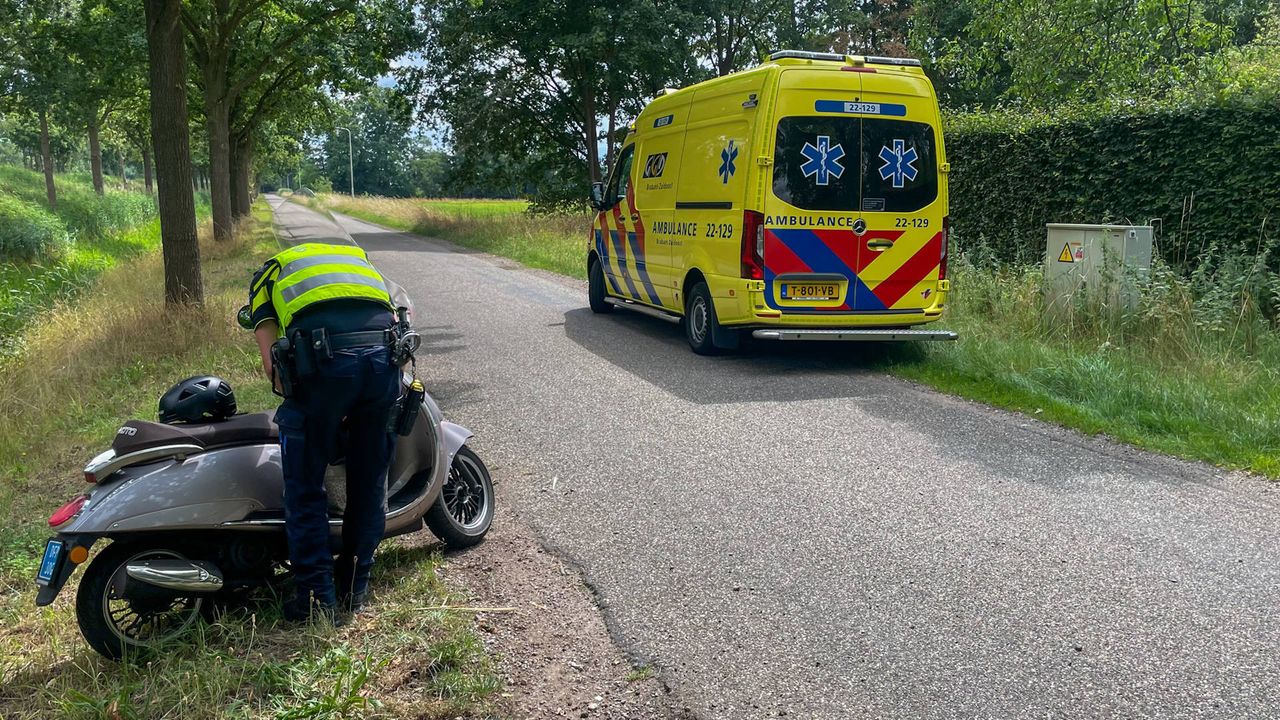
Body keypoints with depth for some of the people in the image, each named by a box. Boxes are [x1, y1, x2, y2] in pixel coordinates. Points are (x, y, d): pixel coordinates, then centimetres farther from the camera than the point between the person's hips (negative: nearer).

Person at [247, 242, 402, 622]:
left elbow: (272, 362, 13)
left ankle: (317, 597, 17)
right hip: (384, 357, 4)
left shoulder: (267, 276, 27)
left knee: (305, 486, 12)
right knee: (369, 481, 17)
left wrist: (297, 400, 24)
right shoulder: (358, 257, 37)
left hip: (324, 360, -3)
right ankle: (354, 588, 29)